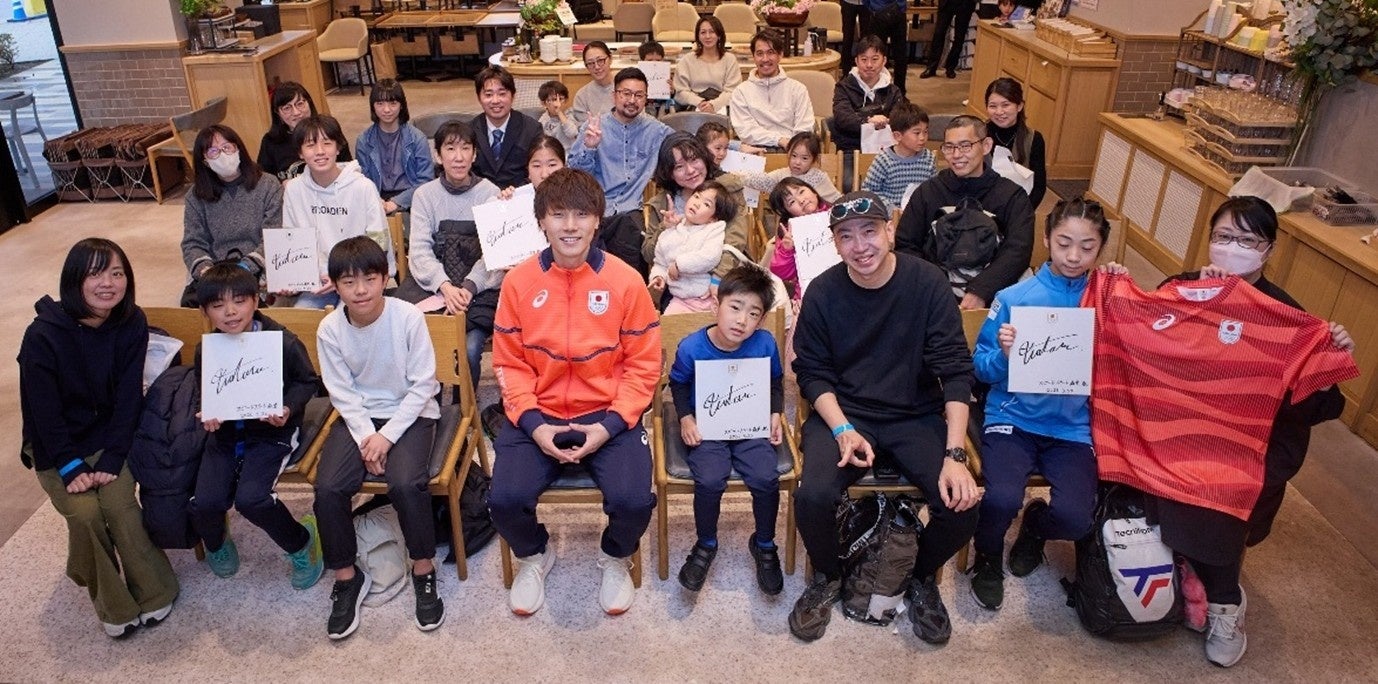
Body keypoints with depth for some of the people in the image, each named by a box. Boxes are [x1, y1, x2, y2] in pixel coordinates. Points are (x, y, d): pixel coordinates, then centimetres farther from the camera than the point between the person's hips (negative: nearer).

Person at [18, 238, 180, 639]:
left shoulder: (132, 324, -11)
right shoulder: (43, 335, -19)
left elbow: (129, 397, -10)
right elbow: (44, 411, -15)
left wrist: (111, 459, -17)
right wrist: (71, 468, -18)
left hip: (109, 436, 1)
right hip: (56, 446, -1)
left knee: (119, 503, -21)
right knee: (85, 512, -21)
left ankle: (154, 592, -3)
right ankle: (112, 605, -2)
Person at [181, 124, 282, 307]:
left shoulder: (268, 186, 2)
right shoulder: (196, 197, 12)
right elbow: (193, 244, 9)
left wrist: (245, 268, -19)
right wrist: (205, 270, -14)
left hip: (257, 270, -3)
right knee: (190, 302, -27)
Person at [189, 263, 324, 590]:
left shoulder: (282, 342, -14)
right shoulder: (206, 349, -2)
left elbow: (308, 381, -2)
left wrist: (289, 409, -20)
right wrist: (207, 416, -9)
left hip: (271, 432, -4)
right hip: (224, 434, 4)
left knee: (251, 498, -25)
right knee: (205, 503, -14)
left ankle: (300, 542, 5)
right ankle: (215, 541, 26)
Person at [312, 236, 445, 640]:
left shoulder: (408, 318, -16)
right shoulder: (330, 329, -8)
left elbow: (422, 385, -12)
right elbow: (342, 393, -3)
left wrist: (387, 436, -17)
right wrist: (366, 437, -16)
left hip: (410, 413, -3)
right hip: (358, 417, 3)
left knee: (406, 483, -27)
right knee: (328, 488, -18)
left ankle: (424, 570, -3)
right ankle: (346, 577, 4)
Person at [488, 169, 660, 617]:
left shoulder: (625, 281, -7)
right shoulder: (519, 282, -2)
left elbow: (643, 365, -3)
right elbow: (509, 363, 2)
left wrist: (610, 426, -14)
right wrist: (532, 424, -11)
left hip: (608, 416, -1)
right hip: (538, 416, 2)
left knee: (633, 501, -23)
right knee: (505, 499, -20)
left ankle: (616, 559, 16)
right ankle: (533, 557, 18)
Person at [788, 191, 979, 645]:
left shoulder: (927, 282, -9)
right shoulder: (823, 292, -6)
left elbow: (955, 370, -10)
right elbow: (812, 373, 0)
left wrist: (955, 454, -20)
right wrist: (843, 430, -18)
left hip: (918, 416, 0)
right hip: (843, 414, 0)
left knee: (962, 505, -21)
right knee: (812, 496, -26)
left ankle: (923, 578, 14)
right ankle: (828, 577, 9)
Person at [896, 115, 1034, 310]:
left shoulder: (1012, 197, 8)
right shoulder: (927, 192, 13)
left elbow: (1017, 252, -4)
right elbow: (905, 246, 10)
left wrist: (980, 292, -20)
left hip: (991, 299, -1)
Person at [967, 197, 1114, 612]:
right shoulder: (1013, 298, -1)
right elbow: (982, 368, 2)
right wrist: (1004, 354, -21)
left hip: (1073, 426, 1)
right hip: (1013, 417, -1)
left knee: (1076, 517, -21)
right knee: (1002, 499, -27)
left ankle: (1036, 526, 20)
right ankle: (987, 559, 11)